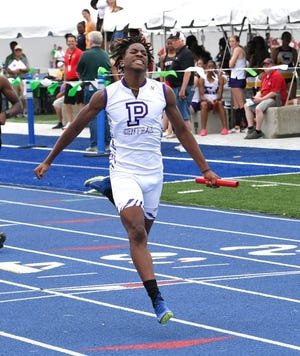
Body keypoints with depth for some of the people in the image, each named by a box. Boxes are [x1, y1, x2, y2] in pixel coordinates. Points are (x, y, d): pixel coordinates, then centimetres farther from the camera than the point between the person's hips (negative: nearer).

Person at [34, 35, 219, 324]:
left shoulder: (163, 92, 2)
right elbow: (75, 128, 8)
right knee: (137, 232, -20)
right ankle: (157, 300, -24)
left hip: (153, 172, 3)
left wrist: (205, 168, 9)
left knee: (141, 234, 8)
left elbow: (182, 132, 12)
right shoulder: (106, 96, -3)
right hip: (123, 170, -3)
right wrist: (48, 161, 11)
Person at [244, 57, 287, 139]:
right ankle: (250, 128, -3)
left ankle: (258, 131, -27)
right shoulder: (264, 76, 17)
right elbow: (261, 90, 20)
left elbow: (274, 93, -21)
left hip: (275, 99, -10)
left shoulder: (276, 75, -13)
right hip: (263, 98, 10)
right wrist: (257, 97, -2)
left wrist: (261, 99, -20)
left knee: (258, 108, -33)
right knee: (247, 106, 7)